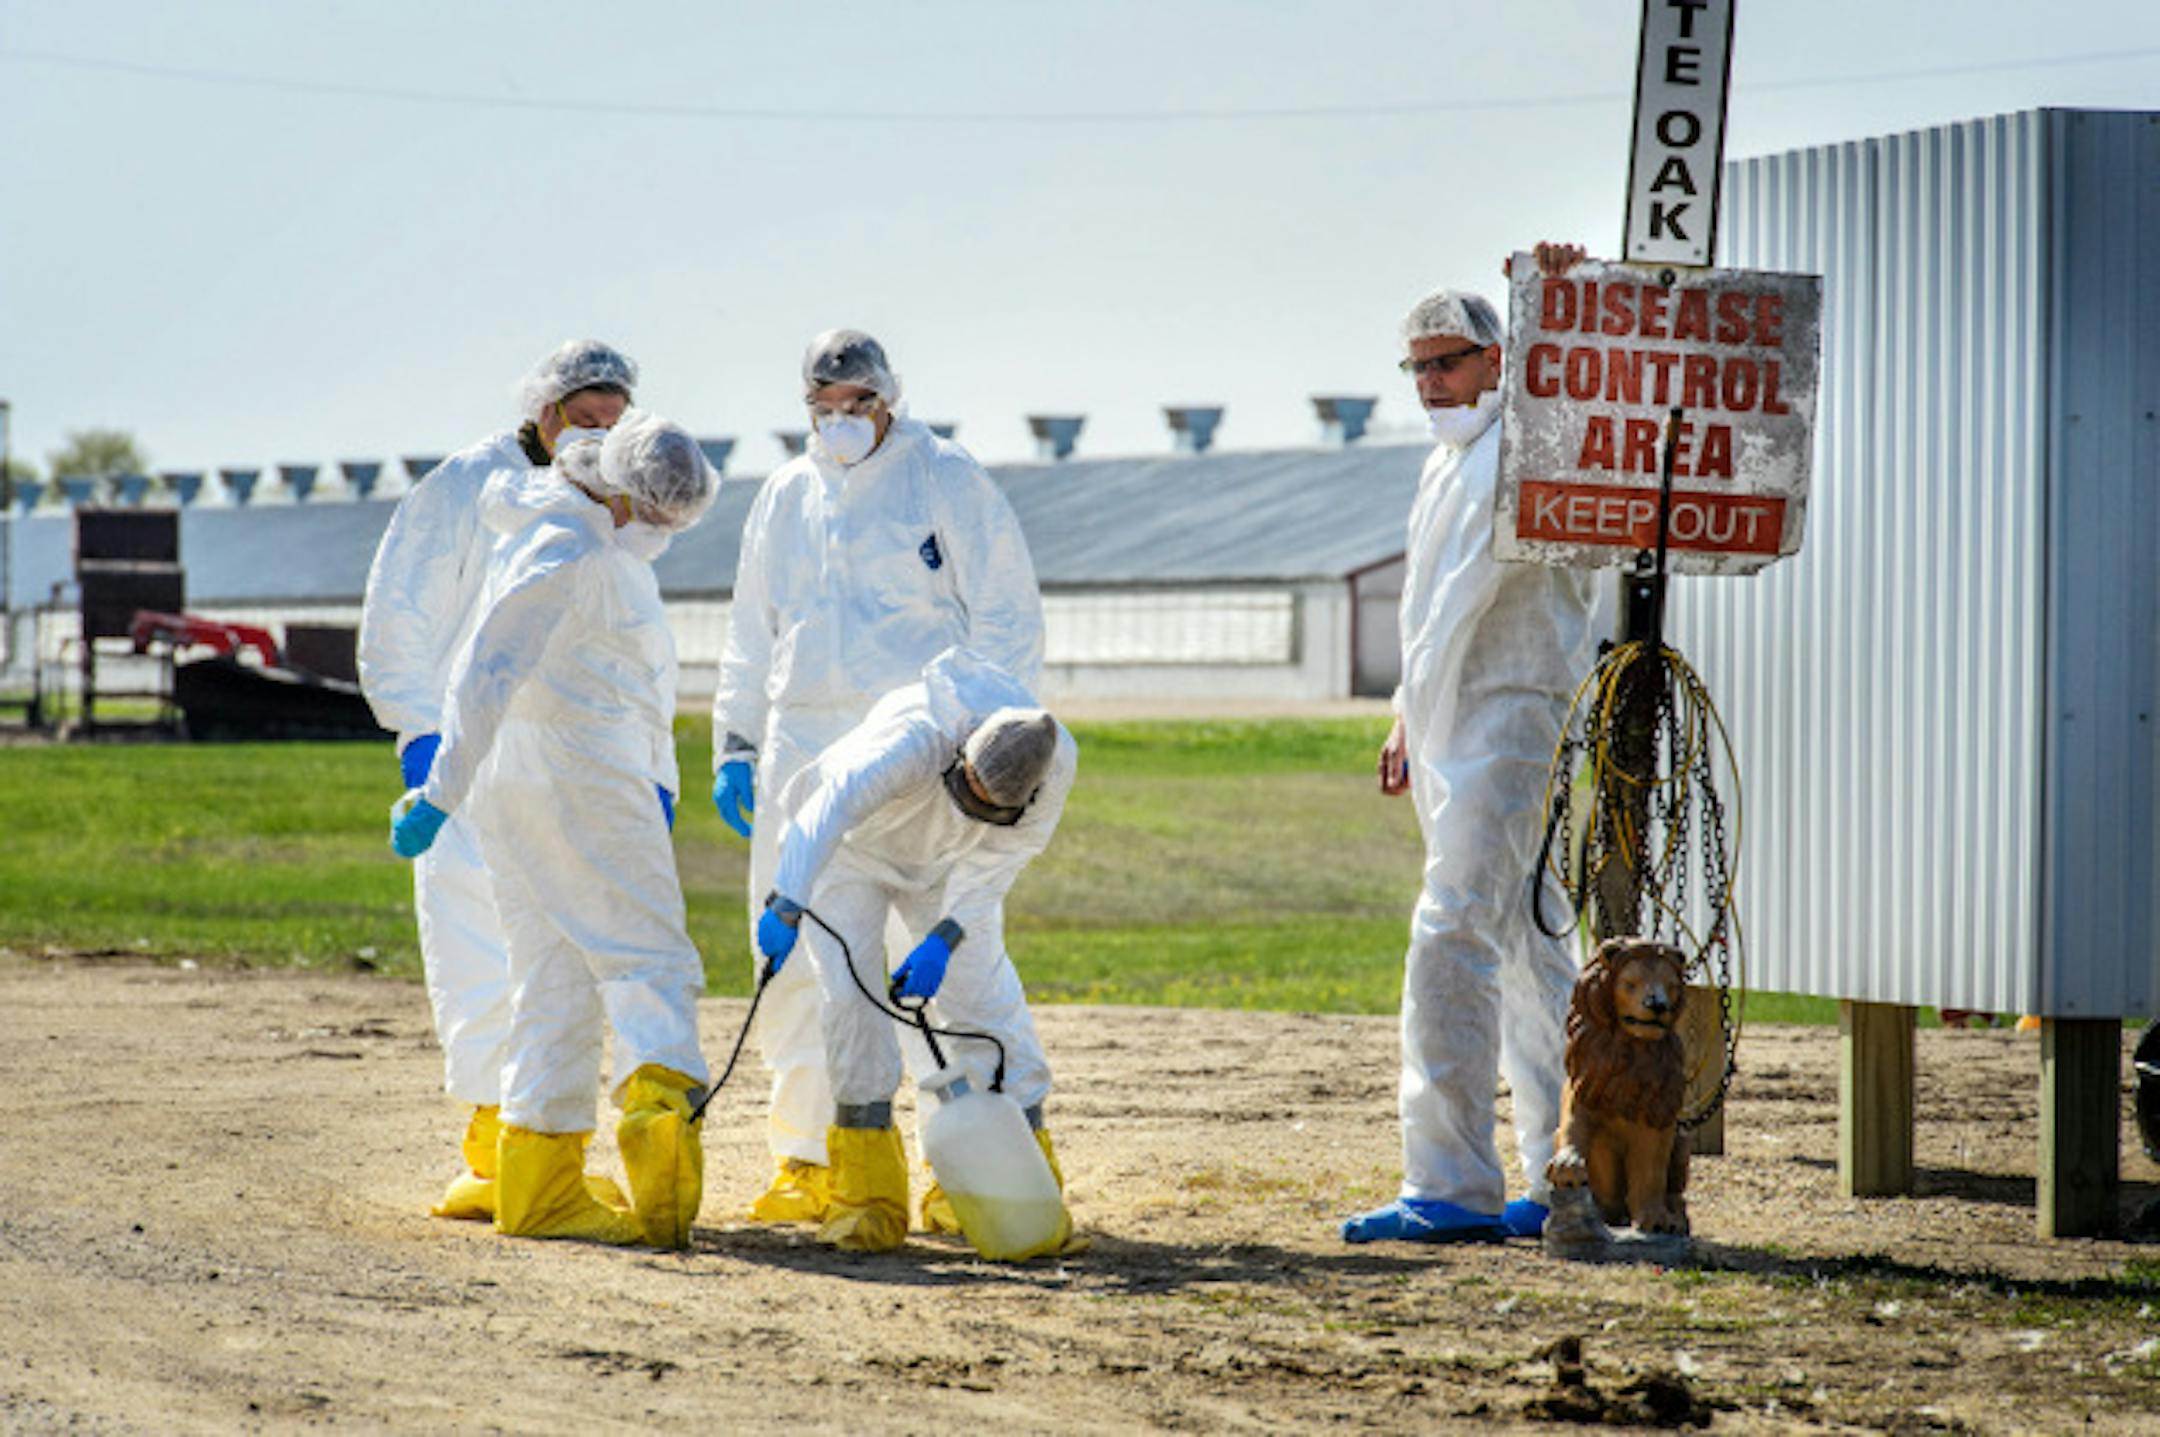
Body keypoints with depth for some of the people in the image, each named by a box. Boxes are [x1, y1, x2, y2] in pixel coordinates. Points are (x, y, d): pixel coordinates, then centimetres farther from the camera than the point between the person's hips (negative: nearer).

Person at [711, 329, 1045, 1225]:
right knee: (794, 953, 2)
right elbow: (751, 637, 24)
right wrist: (734, 745, 16)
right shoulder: (785, 498, 17)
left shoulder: (946, 481, 2)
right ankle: (805, 1158, 10)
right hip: (801, 749, 5)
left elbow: (1007, 617, 1)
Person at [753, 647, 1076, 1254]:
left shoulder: (1055, 766, -29)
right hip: (853, 847, -3)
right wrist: (788, 904, -71)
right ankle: (868, 1197, -10)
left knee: (982, 993, -8)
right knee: (850, 993, -15)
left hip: (945, 865, 3)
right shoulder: (916, 741, -44)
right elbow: (831, 806, -57)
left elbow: (993, 863, -21)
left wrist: (945, 940, -35)